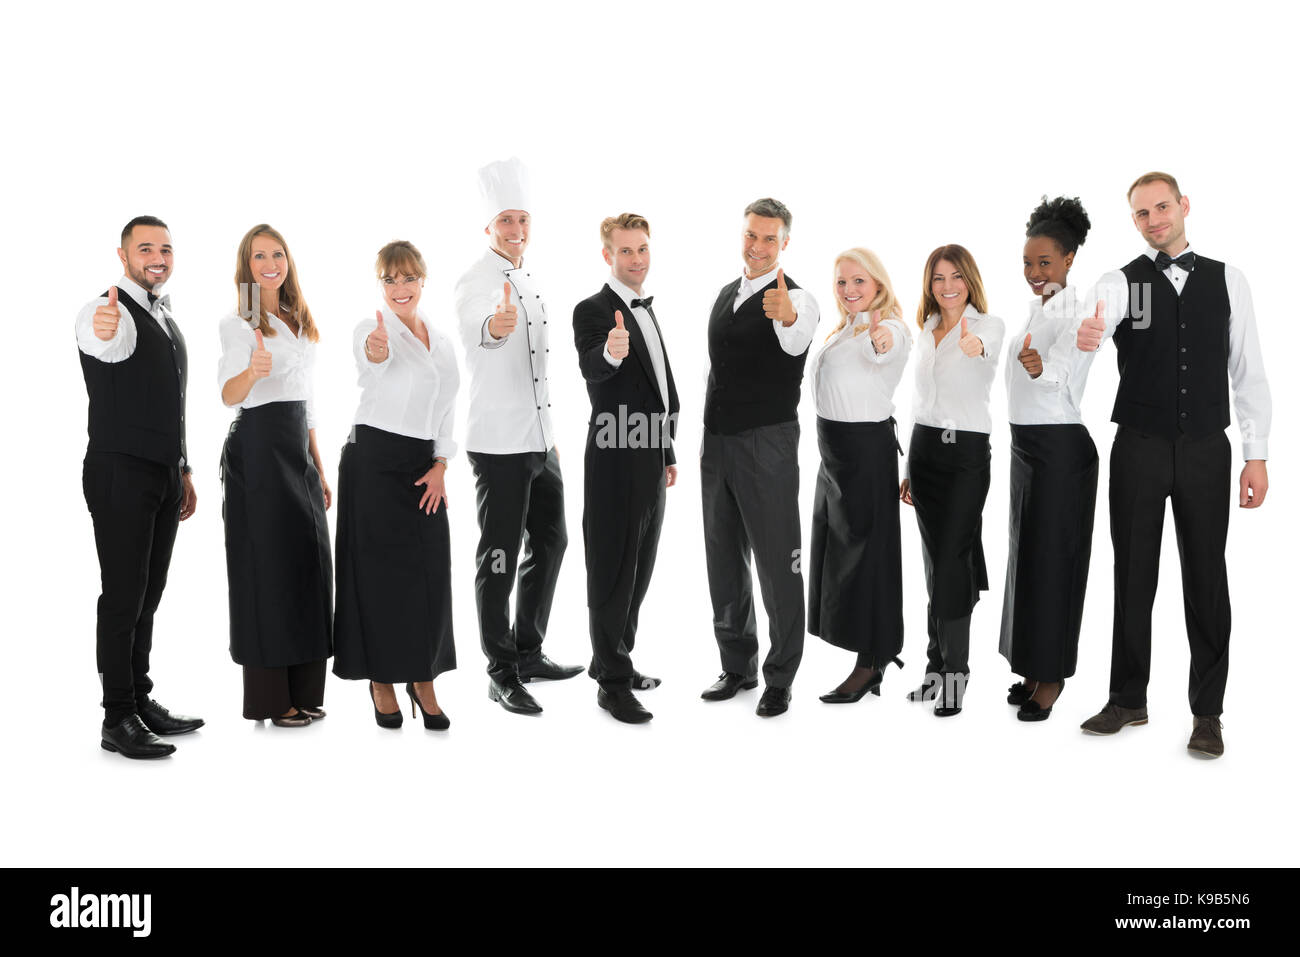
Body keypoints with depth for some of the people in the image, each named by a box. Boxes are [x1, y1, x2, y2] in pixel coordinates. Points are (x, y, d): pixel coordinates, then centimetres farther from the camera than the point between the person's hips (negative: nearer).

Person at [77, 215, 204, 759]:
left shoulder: (167, 320, 16)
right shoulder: (106, 311, -9)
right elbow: (109, 345, -36)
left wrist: (184, 471, 19)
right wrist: (104, 330, -59)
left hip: (165, 476, 8)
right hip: (120, 474, -8)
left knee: (148, 595, 13)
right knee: (123, 596, -5)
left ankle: (141, 702, 22)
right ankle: (118, 721, 1)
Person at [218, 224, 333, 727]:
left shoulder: (300, 323, 15)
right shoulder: (238, 323, -6)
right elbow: (229, 395, -21)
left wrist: (319, 467, 16)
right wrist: (252, 371, -42)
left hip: (299, 449, 7)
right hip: (258, 446, -7)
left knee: (307, 562, 7)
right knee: (268, 565, -5)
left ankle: (302, 691, 15)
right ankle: (269, 699, 3)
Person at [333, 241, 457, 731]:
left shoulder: (440, 341, 12)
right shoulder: (371, 331, -7)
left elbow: (448, 409, 13)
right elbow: (372, 370, -31)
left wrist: (440, 465, 1)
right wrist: (376, 354, -54)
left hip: (424, 465, 5)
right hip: (374, 460, -5)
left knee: (430, 574, 4)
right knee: (379, 570, -2)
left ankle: (423, 680, 17)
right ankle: (382, 681, 12)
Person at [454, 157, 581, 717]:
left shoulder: (528, 282, 15)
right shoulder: (477, 282, -11)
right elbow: (475, 322, -37)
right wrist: (493, 325, -61)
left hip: (539, 439, 9)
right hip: (499, 443, -9)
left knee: (549, 540, 16)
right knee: (499, 556, -3)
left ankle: (529, 653, 29)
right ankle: (501, 675, 6)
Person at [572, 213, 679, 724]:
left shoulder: (646, 312, 16)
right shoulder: (593, 310, -11)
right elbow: (590, 367, -31)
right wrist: (611, 352, -54)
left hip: (650, 462, 9)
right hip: (616, 465, -9)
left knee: (638, 571, 17)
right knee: (613, 573, -2)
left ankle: (614, 660, 31)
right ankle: (612, 682, 6)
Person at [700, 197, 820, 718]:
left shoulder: (796, 298, -10)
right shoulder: (727, 293, 13)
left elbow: (797, 342, -35)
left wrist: (786, 317, -58)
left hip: (768, 442, -7)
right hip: (717, 440, 7)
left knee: (777, 563, -1)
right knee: (723, 560, 14)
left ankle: (780, 679, 10)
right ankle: (737, 666, 28)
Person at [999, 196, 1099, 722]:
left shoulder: (1075, 310, -15)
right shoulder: (1039, 306, 13)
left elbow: (1072, 377, -32)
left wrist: (1042, 368, -52)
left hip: (1061, 447, -9)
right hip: (1026, 443, 9)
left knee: (1052, 558, -2)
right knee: (1026, 554, 13)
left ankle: (1052, 678, 9)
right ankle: (1035, 669, 24)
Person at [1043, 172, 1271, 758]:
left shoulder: (1227, 282, 5)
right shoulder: (1117, 285, -1)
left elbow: (1247, 372, 6)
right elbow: (1064, 371, -15)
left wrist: (1257, 455, 1)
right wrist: (1080, 343, -39)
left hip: (1206, 450, 1)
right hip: (1139, 450, -1)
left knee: (1207, 578, 6)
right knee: (1133, 577, 8)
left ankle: (1207, 711, 18)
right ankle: (1128, 700, 21)